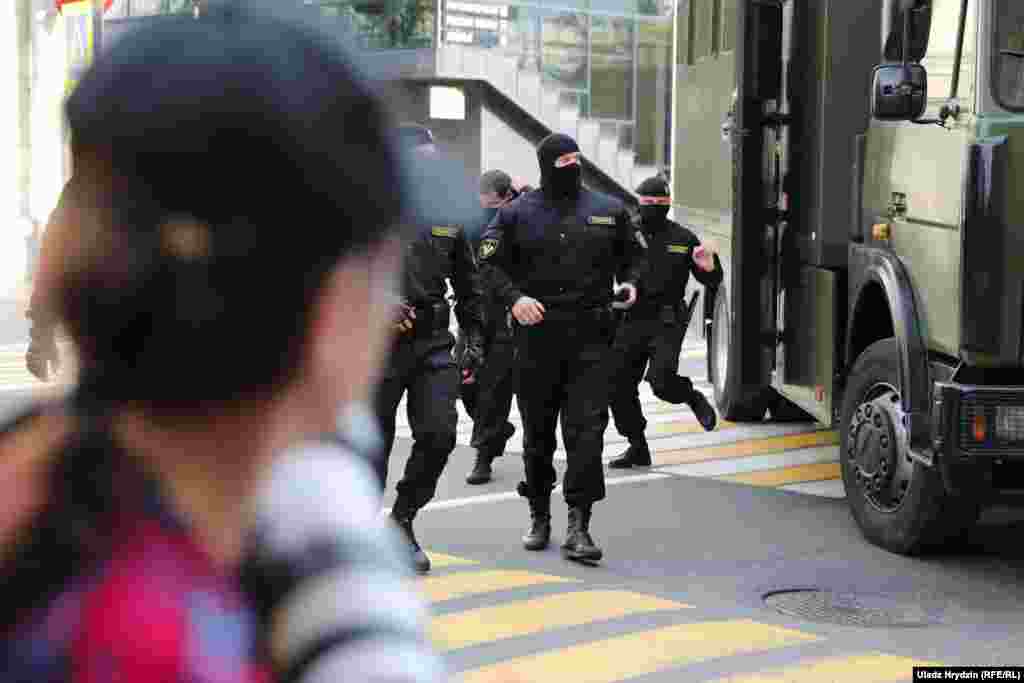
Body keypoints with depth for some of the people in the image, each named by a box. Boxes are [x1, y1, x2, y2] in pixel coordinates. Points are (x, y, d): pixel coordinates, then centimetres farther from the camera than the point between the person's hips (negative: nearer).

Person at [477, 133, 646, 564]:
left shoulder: (609, 210, 10)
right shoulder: (517, 214, 4)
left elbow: (633, 256, 21)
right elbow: (490, 264, 3)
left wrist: (629, 283, 0)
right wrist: (514, 298, -13)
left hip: (591, 337, 0)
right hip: (537, 335, 0)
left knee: (587, 428, -10)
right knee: (538, 431, 10)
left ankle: (578, 527, -9)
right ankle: (539, 517, 26)